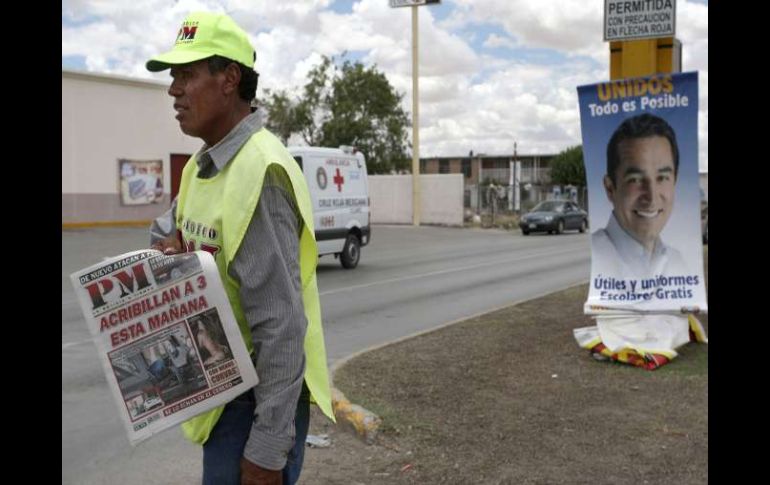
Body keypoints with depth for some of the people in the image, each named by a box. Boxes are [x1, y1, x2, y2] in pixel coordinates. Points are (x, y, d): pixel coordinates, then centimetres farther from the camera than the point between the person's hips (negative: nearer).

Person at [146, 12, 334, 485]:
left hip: (258, 398, -9)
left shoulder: (259, 173, -23)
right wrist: (170, 246, -2)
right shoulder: (201, 165, 7)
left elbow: (281, 326, -26)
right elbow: (167, 226, 24)